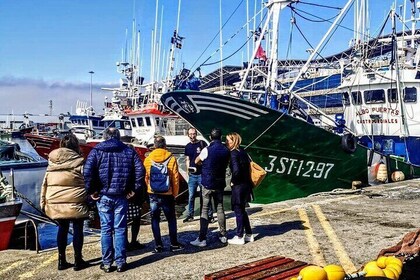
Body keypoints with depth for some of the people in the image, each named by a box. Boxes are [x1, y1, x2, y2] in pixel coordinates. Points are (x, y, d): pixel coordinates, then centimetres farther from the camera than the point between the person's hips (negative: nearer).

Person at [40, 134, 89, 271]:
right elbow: (87, 182, -9)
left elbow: (45, 183, 9)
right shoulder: (79, 161, -8)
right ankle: (78, 261, 14)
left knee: (62, 228, 15)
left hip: (55, 203, 5)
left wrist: (43, 201, 15)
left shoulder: (52, 162, 6)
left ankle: (62, 260, 21)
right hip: (75, 203, -4)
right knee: (77, 229, 7)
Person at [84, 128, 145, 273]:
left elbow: (87, 171, -14)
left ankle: (107, 263, 14)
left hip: (103, 196, -1)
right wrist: (134, 189, 2)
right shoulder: (128, 151, 5)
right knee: (120, 229, 8)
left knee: (106, 229, 7)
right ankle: (121, 262, 13)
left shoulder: (97, 151, -1)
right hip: (121, 196, 1)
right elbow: (140, 170, -2)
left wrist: (92, 190, -5)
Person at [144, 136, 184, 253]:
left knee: (155, 219, 11)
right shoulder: (171, 159, -9)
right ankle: (174, 244, 16)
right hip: (167, 194, -1)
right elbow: (175, 178, -8)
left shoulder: (148, 159, -4)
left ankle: (158, 245, 13)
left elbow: (145, 178, 2)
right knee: (171, 219, 11)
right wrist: (175, 193, 4)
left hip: (153, 194, 1)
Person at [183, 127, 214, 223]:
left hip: (202, 174, -4)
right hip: (192, 175, 4)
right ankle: (190, 216, 18)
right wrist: (188, 168, 0)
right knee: (191, 196, 8)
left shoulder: (202, 143, -3)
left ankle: (210, 215, 9)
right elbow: (187, 159, 16)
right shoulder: (187, 146, 11)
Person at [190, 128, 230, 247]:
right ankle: (223, 236, 20)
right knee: (220, 208, 14)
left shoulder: (207, 150, -12)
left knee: (204, 210, -2)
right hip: (220, 184, 5)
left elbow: (196, 162, 2)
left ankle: (202, 239, -3)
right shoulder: (226, 151, 1)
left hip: (207, 184, -4)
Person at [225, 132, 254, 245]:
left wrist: (233, 181, -12)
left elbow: (236, 170, -27)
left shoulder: (233, 153, -17)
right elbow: (247, 167, 13)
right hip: (246, 184, 9)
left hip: (238, 186, -9)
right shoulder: (243, 151, 9)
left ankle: (239, 237, 12)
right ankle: (249, 234, 26)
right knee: (242, 210, 19)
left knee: (238, 211, 2)